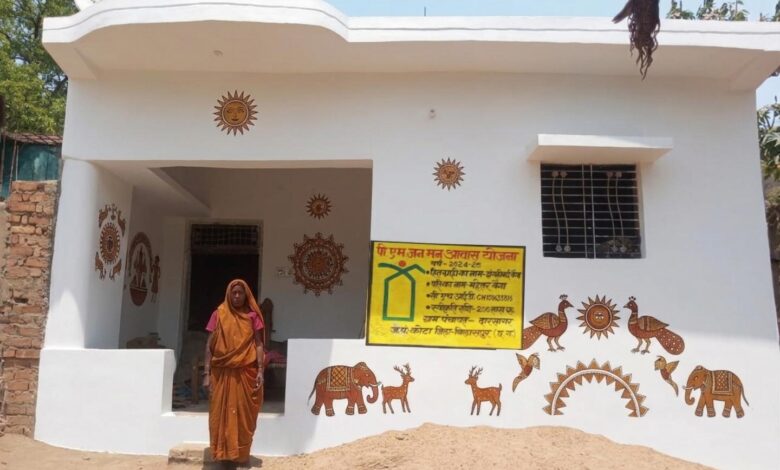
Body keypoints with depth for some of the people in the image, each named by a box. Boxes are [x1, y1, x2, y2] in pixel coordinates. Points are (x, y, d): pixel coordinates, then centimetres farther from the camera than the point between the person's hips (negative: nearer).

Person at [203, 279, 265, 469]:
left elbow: (258, 344, 1)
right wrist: (207, 373, -3)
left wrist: (260, 370, -9)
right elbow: (209, 345, 4)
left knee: (244, 413, 3)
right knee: (222, 413, 5)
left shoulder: (252, 315, 4)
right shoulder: (218, 314, 5)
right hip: (222, 373, 1)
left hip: (246, 372, -1)